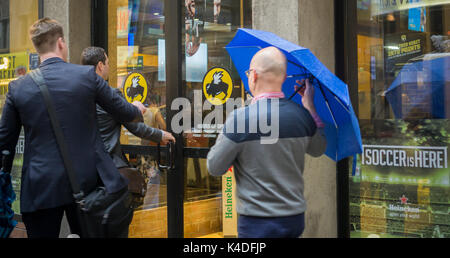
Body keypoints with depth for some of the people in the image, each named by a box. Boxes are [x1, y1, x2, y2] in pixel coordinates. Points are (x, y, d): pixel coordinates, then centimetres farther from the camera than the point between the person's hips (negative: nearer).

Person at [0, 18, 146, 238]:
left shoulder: (18, 87, -1)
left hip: (41, 187, 0)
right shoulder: (87, 75, -5)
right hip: (85, 180, 0)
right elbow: (124, 112, 6)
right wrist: (137, 109, 30)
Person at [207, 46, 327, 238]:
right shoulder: (302, 115, -1)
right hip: (296, 217, 6)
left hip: (258, 223, -5)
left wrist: (224, 136, 9)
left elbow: (214, 168, -8)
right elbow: (318, 149, 19)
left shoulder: (239, 118, -16)